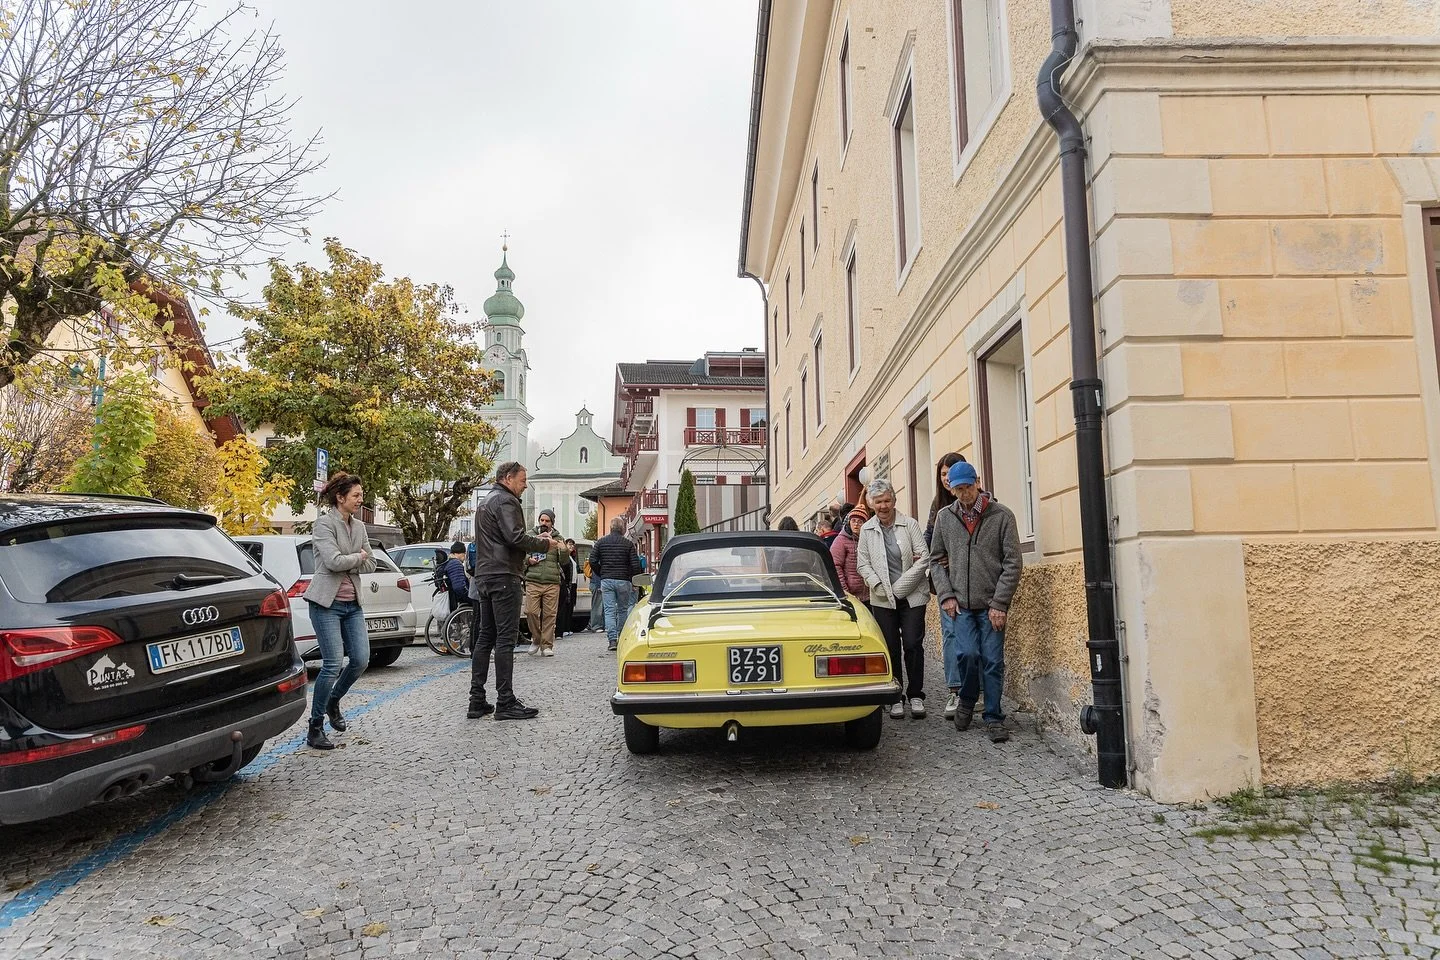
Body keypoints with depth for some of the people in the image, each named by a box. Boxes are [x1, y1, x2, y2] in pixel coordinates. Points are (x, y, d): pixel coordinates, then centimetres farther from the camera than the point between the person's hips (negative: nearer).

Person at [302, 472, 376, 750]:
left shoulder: (359, 526, 11)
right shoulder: (324, 523, -10)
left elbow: (370, 566, 8)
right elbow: (333, 561, -22)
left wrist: (345, 562, -8)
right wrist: (358, 556, -5)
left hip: (352, 603, 7)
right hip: (327, 603, -7)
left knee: (361, 660, 1)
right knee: (332, 664, -10)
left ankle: (333, 702, 29)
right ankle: (315, 729, 4)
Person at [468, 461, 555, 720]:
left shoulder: (484, 501, 23)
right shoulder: (505, 501, -9)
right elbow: (515, 537, -21)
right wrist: (544, 544, -7)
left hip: (484, 577, 10)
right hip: (504, 576, -10)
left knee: (485, 638, 11)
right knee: (505, 639, -7)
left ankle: (477, 701, 12)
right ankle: (505, 702, -6)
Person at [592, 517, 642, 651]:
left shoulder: (601, 542, 3)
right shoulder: (628, 544, -2)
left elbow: (593, 560, 0)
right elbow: (635, 564, -7)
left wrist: (601, 574, 12)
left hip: (606, 580, 1)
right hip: (623, 580, -1)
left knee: (609, 610, 0)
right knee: (623, 609, 13)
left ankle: (612, 639, -10)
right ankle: (622, 638, 20)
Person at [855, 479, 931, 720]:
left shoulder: (910, 524, -1)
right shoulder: (866, 530, 6)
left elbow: (924, 557, -5)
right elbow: (863, 564, 7)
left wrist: (901, 585, -10)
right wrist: (877, 585, -10)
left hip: (912, 595, -2)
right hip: (882, 598, 2)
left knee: (913, 645, -4)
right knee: (891, 648, 5)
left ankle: (916, 696, 9)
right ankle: (896, 698, 13)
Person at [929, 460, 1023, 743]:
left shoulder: (1002, 515, -2)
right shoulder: (944, 517, 7)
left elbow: (1012, 562, -4)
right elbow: (936, 560, 13)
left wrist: (999, 603, -9)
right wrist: (946, 595, 1)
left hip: (992, 604, -1)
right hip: (961, 603, 1)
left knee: (992, 662, 0)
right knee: (968, 654, -12)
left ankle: (994, 718, 15)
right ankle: (966, 702, 16)